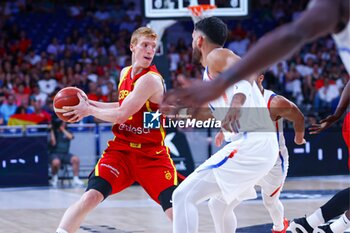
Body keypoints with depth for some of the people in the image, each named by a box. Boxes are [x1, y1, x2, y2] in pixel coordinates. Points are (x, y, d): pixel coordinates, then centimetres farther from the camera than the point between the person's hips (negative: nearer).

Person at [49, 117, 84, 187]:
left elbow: (70, 137, -9)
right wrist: (52, 130, -10)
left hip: (65, 154, 3)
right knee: (56, 162, -37)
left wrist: (62, 129, -4)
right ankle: (54, 178, -7)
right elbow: (53, 143, -11)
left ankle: (76, 179, -18)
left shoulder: (67, 131, 14)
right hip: (55, 154, -3)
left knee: (76, 159, -27)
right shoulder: (53, 132, 5)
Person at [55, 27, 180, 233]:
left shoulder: (151, 79, -18)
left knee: (176, 210, -15)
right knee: (91, 196, -16)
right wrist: (92, 104, 13)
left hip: (152, 155, -4)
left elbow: (120, 116, -21)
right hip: (121, 150, 5)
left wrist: (89, 110, -7)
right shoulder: (125, 73, 7)